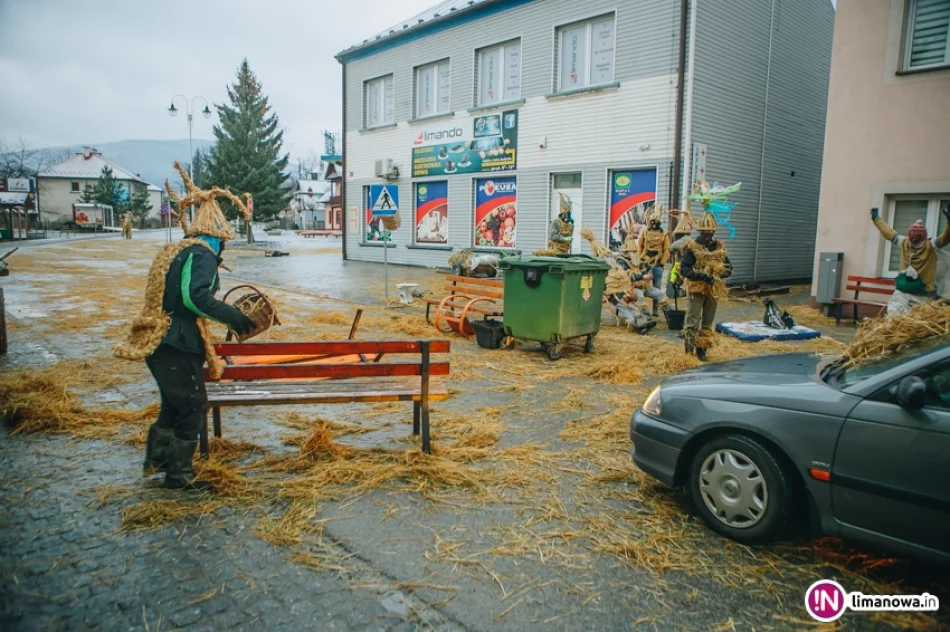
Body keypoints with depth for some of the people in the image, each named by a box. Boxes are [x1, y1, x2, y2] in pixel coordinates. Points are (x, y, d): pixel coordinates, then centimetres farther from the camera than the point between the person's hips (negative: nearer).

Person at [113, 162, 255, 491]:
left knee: (174, 402, 24)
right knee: (193, 407, 3)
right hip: (179, 345, -9)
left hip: (158, 341, 9)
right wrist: (232, 316, -20)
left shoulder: (173, 251, 17)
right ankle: (179, 474, 12)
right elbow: (196, 296, -24)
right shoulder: (202, 254, -12)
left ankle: (157, 455, 37)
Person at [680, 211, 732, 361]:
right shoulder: (692, 247, -6)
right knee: (693, 321, -6)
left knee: (708, 322, 11)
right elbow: (683, 269, -13)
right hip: (697, 289, -4)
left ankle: (701, 348, 21)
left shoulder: (720, 247, 8)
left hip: (714, 290, 5)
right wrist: (701, 276, -25)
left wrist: (720, 273, -14)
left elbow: (729, 268, 8)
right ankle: (689, 348, 6)